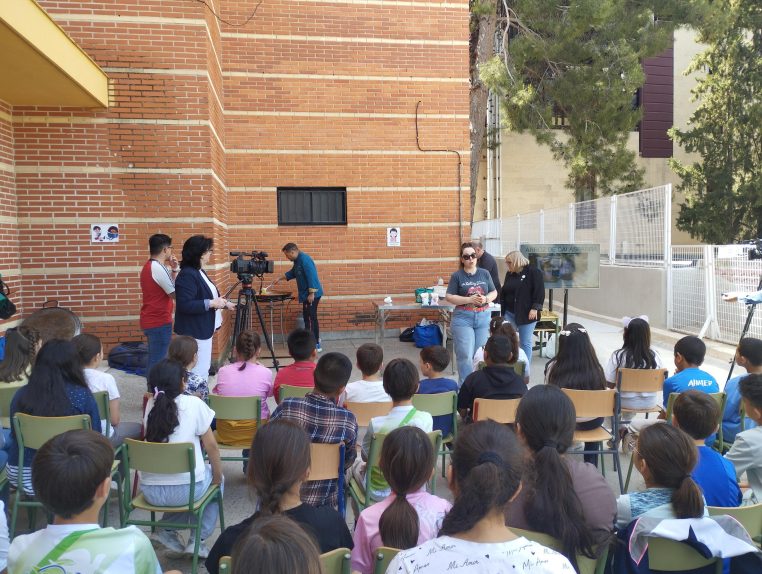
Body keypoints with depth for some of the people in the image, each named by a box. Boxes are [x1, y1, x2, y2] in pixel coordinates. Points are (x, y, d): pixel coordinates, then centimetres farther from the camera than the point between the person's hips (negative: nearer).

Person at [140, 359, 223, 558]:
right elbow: (211, 447, -4)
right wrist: (217, 476, 9)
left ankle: (167, 529, 19)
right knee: (214, 478, 28)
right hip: (186, 490, -5)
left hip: (150, 492, 5)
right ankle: (198, 539, 18)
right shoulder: (193, 404, -10)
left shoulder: (151, 405, 1)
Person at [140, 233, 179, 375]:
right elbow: (176, 294, -16)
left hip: (150, 321, 10)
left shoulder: (148, 266, 12)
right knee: (158, 361, -4)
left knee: (153, 359, 16)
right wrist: (176, 270, -7)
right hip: (159, 322, -10)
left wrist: (173, 270, 7)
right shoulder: (159, 268, -19)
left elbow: (169, 287, 16)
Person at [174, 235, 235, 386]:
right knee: (199, 372, -5)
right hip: (195, 332, -11)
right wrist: (212, 303, -24)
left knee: (203, 369, 18)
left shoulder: (199, 272, 11)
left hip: (203, 329, 11)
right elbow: (185, 305, -28)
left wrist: (225, 303, 16)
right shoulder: (187, 275, -20)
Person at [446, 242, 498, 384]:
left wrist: (486, 299, -10)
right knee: (465, 356, -7)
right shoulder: (457, 276, -3)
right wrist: (469, 299, -17)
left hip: (483, 318, 3)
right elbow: (449, 297, -6)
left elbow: (494, 292, 12)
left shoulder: (485, 274, 6)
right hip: (463, 319, -3)